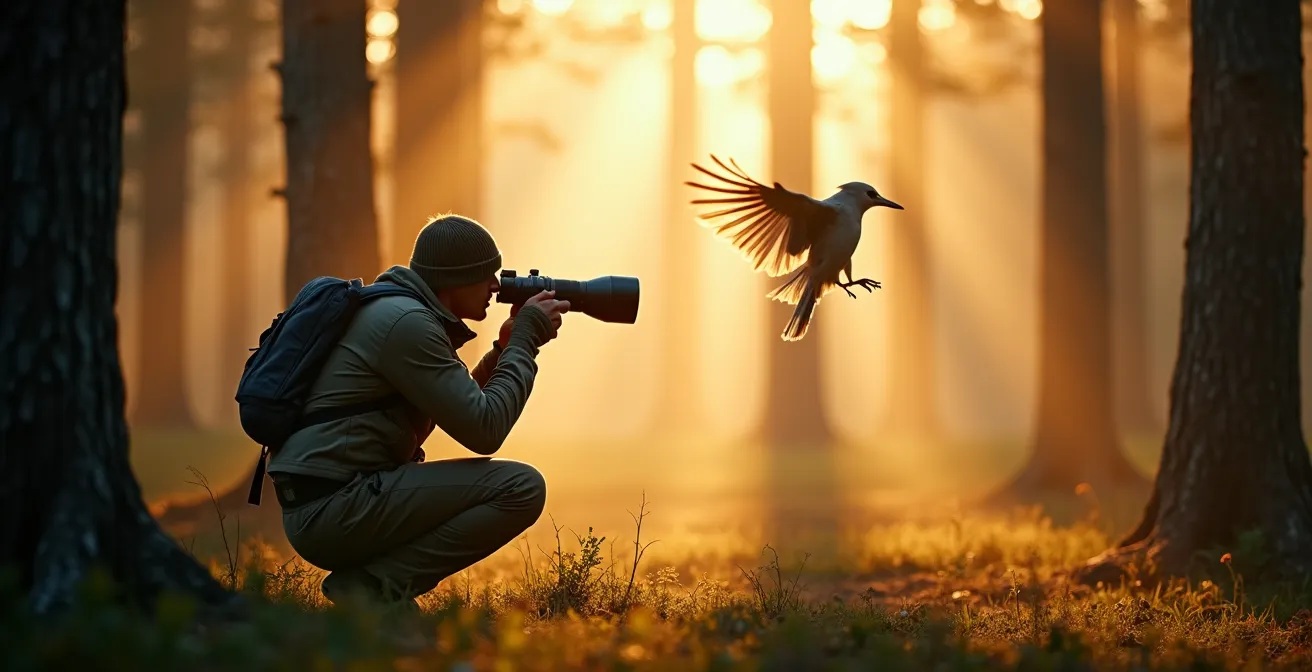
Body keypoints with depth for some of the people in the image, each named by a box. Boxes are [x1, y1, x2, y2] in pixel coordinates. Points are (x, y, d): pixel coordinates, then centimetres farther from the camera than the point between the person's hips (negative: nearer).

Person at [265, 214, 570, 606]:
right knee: (522, 488, -14)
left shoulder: (395, 311, 18)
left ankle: (366, 579, 10)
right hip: (333, 509, -10)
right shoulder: (406, 321, -13)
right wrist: (525, 340, -5)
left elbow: (464, 411, 26)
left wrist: (505, 349, 14)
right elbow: (483, 432, -15)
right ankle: (375, 585, -11)